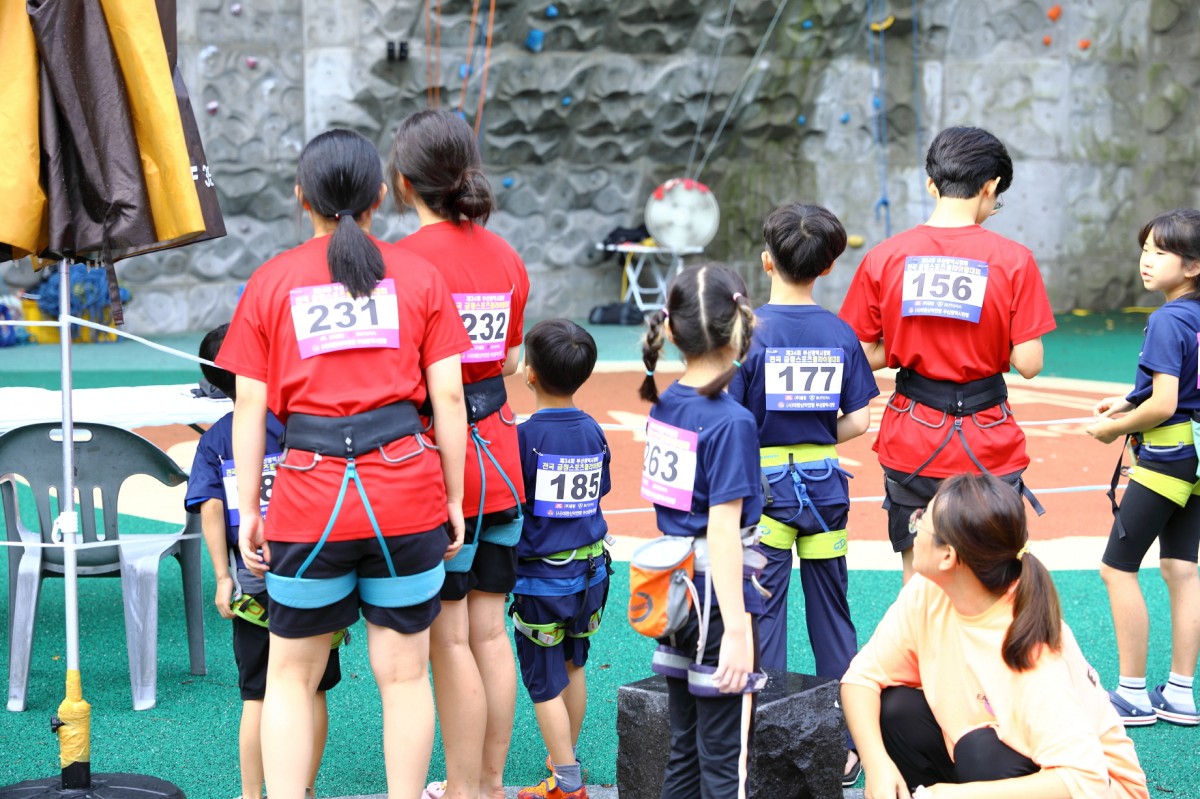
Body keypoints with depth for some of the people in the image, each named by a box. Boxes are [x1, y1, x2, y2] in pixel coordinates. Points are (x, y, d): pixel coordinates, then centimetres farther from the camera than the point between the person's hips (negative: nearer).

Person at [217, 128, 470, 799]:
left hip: (308, 499, 0)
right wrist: (454, 498, 8)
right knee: (404, 673, 8)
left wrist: (249, 510, 7)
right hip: (408, 493, 0)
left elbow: (250, 407, 2)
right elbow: (449, 397, 2)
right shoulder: (419, 275, 5)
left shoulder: (270, 281, 5)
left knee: (291, 673, 13)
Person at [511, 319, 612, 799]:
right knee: (573, 667, 21)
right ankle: (565, 760, 35)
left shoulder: (525, 437, -18)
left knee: (545, 684, 3)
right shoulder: (594, 432, 0)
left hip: (540, 578, -6)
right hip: (590, 569, 7)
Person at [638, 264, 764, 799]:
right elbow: (723, 530, -20)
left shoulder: (665, 405, 5)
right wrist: (735, 629, -20)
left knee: (684, 749, 17)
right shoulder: (730, 422, -16)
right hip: (717, 598, -8)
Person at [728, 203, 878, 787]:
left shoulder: (751, 329, -11)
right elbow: (857, 421, 1)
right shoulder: (840, 333, 0)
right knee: (832, 611, 12)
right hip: (825, 485, 4)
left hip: (766, 482, -4)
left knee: (762, 609, 3)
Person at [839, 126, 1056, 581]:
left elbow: (866, 356, 0)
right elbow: (1028, 364, -9)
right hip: (988, 449, -2)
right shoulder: (1013, 260, -8)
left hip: (910, 446, 2)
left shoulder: (883, 258, -3)